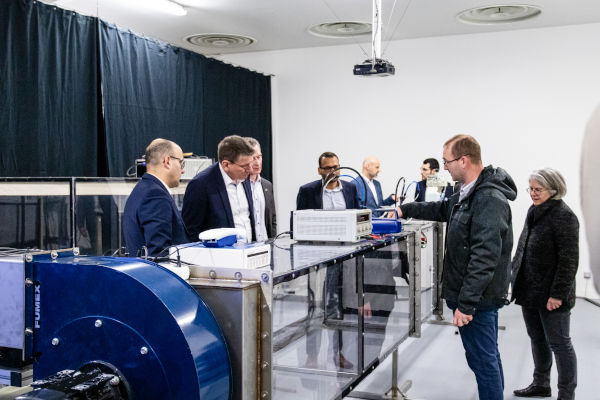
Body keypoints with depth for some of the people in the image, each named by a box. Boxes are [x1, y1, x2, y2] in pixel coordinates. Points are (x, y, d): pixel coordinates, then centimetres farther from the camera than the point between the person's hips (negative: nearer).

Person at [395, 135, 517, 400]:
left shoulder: (489, 199, -22)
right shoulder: (469, 194, 10)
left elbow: (485, 256, -27)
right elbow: (442, 209, 31)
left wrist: (467, 303, -27)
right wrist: (405, 210, 29)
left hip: (477, 298, -10)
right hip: (477, 296, 10)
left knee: (482, 360, 0)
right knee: (488, 357, 20)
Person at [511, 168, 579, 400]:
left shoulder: (563, 216, -16)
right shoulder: (534, 212, 10)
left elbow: (569, 260, -19)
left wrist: (558, 294, -20)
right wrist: (515, 276, 15)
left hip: (550, 296, -8)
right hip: (530, 292, 8)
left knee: (559, 344, 3)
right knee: (537, 339, 20)